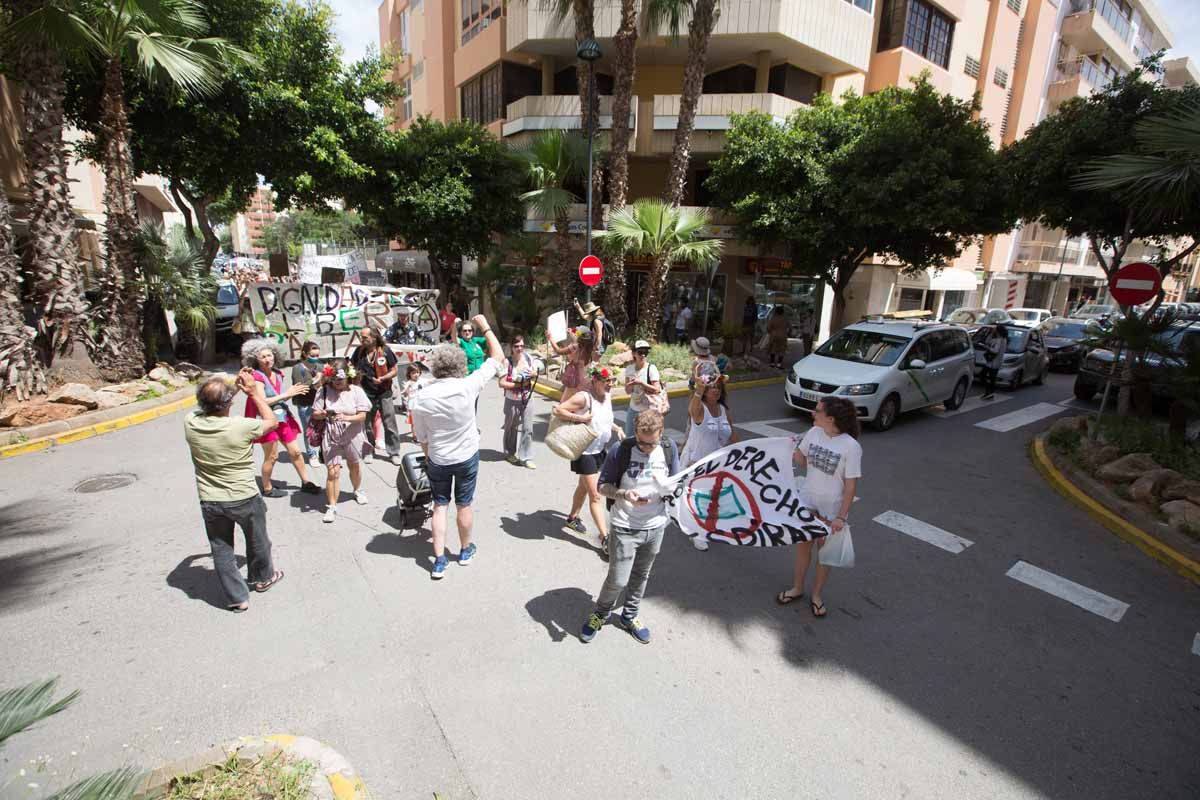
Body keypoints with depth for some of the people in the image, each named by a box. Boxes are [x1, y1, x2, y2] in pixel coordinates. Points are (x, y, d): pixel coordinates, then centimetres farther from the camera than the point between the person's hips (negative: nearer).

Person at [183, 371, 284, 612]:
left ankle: (237, 598, 27)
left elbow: (208, 408, 10)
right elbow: (273, 421, -6)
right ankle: (263, 577, 46)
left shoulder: (190, 423, -14)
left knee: (221, 550, 17)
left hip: (210, 502, 3)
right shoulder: (241, 426, -26)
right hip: (244, 499, -3)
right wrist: (255, 392, -4)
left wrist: (236, 387, 10)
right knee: (257, 540, 23)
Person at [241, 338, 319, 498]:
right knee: (272, 456, 4)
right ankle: (267, 489, 22)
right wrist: (286, 394, -22)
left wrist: (293, 392, -5)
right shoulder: (257, 376, -14)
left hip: (283, 418, 7)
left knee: (295, 452, 12)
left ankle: (305, 482, 25)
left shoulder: (277, 374, 7)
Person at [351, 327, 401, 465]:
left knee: (390, 425, -1)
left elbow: (394, 370, -6)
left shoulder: (385, 350, -10)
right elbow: (352, 366, 15)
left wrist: (382, 379, -19)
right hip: (366, 393, 3)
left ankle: (394, 453, 8)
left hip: (384, 393, -3)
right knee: (367, 425, 13)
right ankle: (369, 452, 27)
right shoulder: (359, 351, 0)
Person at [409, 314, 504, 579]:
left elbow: (421, 437, -4)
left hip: (437, 460, 1)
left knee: (440, 506, 14)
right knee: (465, 505, 16)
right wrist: (485, 326, -1)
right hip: (467, 457, 0)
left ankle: (439, 560, 14)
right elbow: (498, 357, -11)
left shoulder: (421, 398, -16)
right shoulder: (467, 386, -21)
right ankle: (465, 550, 34)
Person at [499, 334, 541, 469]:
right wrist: (519, 384, -19)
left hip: (527, 399, 3)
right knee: (511, 427, 16)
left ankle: (524, 457, 10)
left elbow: (538, 369, 14)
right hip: (512, 400, -3)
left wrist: (534, 374, -9)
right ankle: (510, 453, 36)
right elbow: (502, 383, -17)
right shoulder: (507, 362, -14)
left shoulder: (528, 358, -2)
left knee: (527, 428, 1)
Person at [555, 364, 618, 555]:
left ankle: (572, 519, 44)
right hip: (585, 451, -8)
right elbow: (558, 410, -26)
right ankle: (605, 538, -2)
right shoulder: (583, 398, -22)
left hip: (601, 450, 8)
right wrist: (579, 418, -30)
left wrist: (615, 428, 7)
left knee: (584, 487, 24)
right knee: (595, 495, -6)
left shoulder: (607, 396, 2)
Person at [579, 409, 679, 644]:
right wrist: (624, 494, -27)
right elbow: (603, 486, -8)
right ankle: (600, 614, 30)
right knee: (618, 580, 0)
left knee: (641, 576, 20)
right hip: (625, 528, -4)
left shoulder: (669, 450, -5)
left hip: (656, 526, 4)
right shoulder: (620, 451, -16)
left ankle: (629, 617, 43)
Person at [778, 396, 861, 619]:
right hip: (807, 502, 4)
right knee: (803, 545, 19)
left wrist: (841, 517, -19)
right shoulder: (814, 433, -9)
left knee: (824, 552, 15)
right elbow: (802, 459, 8)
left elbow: (850, 486, -18)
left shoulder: (851, 447, -23)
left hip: (831, 510, -4)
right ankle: (797, 588, 40)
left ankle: (816, 595, 37)